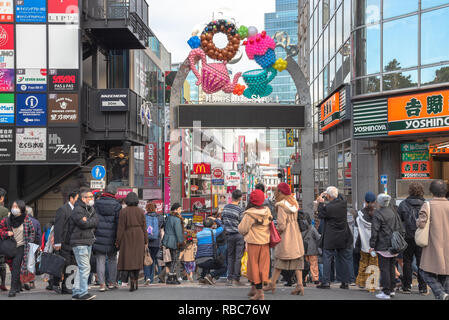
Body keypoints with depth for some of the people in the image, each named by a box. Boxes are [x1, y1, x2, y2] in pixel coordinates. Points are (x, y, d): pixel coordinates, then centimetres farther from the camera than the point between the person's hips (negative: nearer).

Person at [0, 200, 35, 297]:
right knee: (13, 267, 9)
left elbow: (32, 232, 7)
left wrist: (29, 243, 0)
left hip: (22, 246, -4)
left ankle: (13, 289, -18)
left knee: (16, 265, -17)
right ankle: (18, 286, 24)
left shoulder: (26, 220, -4)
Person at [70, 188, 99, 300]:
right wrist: (91, 222, -5)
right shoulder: (77, 210, -11)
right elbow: (83, 224, -21)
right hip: (79, 242, -9)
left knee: (82, 268, 12)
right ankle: (83, 293, -10)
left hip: (88, 242, 9)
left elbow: (96, 221, 3)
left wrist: (87, 221, -11)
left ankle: (76, 292, 18)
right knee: (85, 267, -12)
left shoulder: (91, 209, 16)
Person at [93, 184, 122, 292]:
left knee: (100, 261, 5)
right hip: (111, 238, 0)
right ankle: (112, 282, 19)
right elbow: (119, 222, -5)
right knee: (112, 259, 14)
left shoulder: (96, 204, 1)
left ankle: (102, 284, 2)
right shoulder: (117, 205, -5)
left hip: (99, 237, 1)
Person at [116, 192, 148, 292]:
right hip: (139, 237, 2)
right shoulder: (141, 211, 1)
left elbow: (121, 228, -6)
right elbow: (144, 226, 2)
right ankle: (136, 283, 14)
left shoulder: (123, 211, -6)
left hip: (127, 237, -2)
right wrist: (145, 241, 8)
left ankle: (132, 281, -15)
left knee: (128, 259, 2)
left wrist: (118, 241, 0)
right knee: (137, 258, 10)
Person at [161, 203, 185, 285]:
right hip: (174, 242, -9)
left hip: (168, 240, 9)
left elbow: (165, 229, 19)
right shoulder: (177, 219, -17)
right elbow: (178, 232, -19)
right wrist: (181, 242, -15)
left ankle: (174, 278, 18)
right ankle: (170, 279, -2)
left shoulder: (169, 217, 12)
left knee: (174, 260, 14)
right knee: (175, 260, -2)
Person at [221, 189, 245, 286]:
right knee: (238, 257, 2)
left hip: (229, 235, 5)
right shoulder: (240, 210, -14)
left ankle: (229, 278, 13)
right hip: (239, 235, -5)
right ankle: (236, 279, 3)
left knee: (230, 256, 12)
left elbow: (223, 221, 11)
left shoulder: (225, 207, 2)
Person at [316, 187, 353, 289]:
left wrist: (321, 203, 5)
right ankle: (345, 282, 15)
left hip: (330, 238, -5)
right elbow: (338, 197, 20)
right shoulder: (343, 203, -4)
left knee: (327, 259, 4)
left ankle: (326, 282, 3)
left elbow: (320, 215, -4)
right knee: (344, 260, 11)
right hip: (343, 238, 5)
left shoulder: (328, 207, -21)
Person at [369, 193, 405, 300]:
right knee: (391, 268, 16)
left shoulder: (378, 214, -11)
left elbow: (375, 231, -13)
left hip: (384, 246, -7)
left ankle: (386, 292, -2)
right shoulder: (393, 212, 10)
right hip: (394, 246, 7)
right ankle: (391, 290, 22)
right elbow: (400, 227, 14)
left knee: (384, 269, -3)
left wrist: (372, 245, -8)